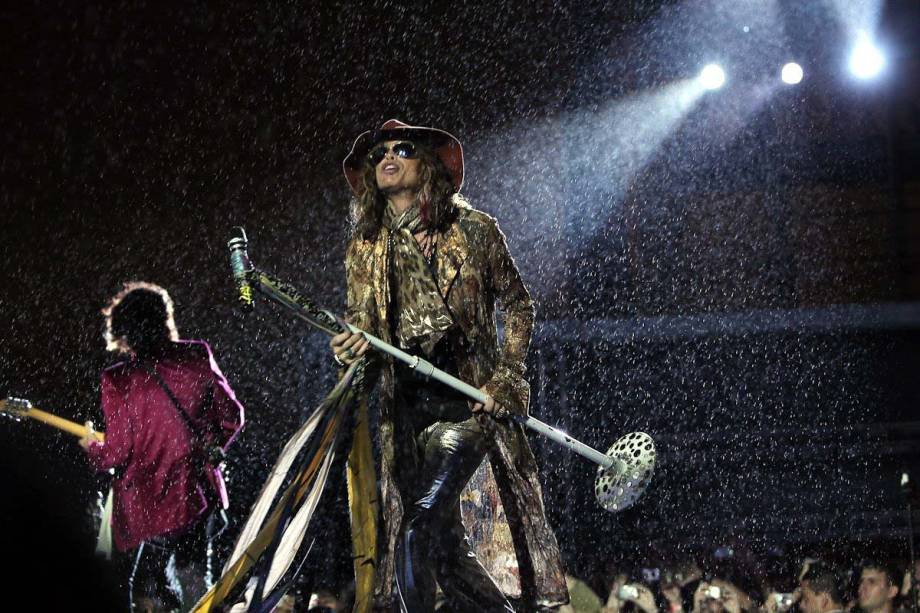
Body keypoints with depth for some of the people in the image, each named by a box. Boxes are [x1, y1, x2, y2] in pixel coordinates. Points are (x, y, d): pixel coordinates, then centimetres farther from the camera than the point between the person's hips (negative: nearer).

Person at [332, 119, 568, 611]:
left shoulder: (473, 230, 3)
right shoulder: (365, 249, 12)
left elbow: (518, 304, 8)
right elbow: (361, 328, 12)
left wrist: (506, 378, -5)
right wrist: (351, 349, -13)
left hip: (471, 399, -4)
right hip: (406, 404, 4)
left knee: (417, 528, -20)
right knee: (443, 545, 2)